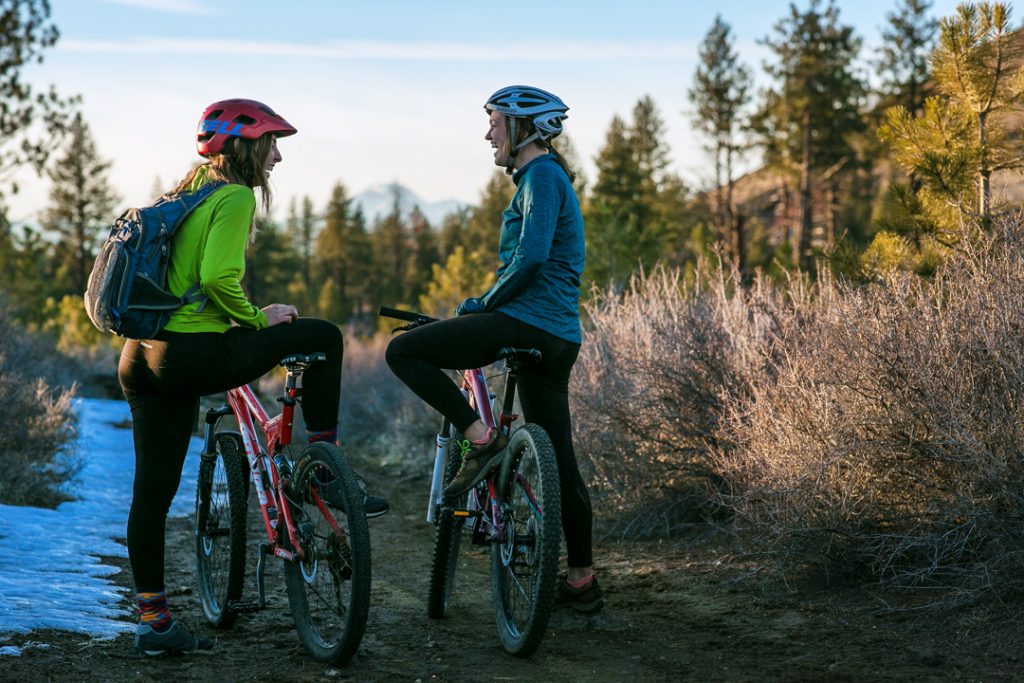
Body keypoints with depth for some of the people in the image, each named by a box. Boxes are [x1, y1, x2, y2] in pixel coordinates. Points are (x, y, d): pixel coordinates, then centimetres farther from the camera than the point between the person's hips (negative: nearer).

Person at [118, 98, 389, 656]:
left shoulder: (184, 194, 21)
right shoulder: (235, 196, -6)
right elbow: (218, 278, -20)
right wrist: (258, 319, -4)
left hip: (142, 355, 9)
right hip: (193, 354, -9)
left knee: (152, 491, 10)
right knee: (322, 336, 5)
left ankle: (152, 622, 15)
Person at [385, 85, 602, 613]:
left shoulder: (541, 176, -8)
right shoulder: (544, 178, 23)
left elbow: (530, 258, -21)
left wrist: (481, 305, -9)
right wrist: (481, 305, 22)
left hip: (526, 322, -10)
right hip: (557, 338, 10)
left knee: (404, 351, -9)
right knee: (557, 459, 11)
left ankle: (481, 440, -14)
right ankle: (581, 581, 15)